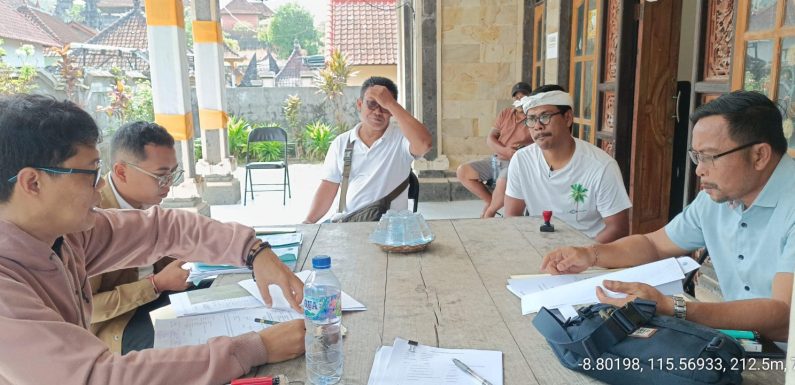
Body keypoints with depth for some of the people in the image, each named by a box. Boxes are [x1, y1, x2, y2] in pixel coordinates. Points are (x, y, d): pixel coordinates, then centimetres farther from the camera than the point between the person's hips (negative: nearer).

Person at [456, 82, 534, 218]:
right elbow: (490, 139, 7)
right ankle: (491, 201, 2)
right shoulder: (505, 114, 14)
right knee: (462, 171, -7)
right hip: (496, 160, 6)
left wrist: (525, 145, -26)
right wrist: (505, 150, -12)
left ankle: (490, 213, -10)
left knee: (502, 182, -38)